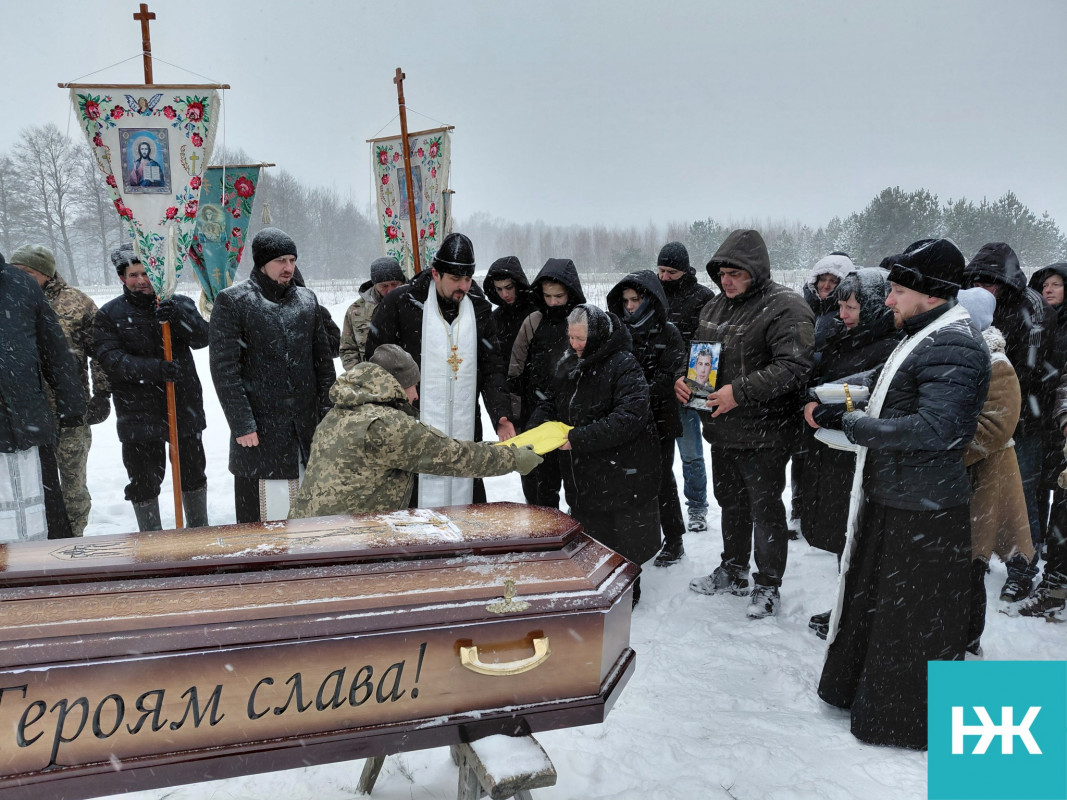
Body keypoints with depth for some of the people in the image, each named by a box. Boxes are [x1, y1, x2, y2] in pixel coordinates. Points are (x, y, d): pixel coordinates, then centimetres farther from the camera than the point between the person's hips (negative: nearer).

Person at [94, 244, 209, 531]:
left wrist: (180, 317, -31)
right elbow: (111, 359, -13)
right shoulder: (108, 314, -1)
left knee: (193, 473, 16)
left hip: (185, 408, 2)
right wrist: (154, 369, -29)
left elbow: (202, 338, -11)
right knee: (144, 482, 8)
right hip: (138, 415, -1)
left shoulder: (180, 304, 4)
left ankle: (199, 529, 35)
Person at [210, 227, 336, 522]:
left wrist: (327, 412, 7)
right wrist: (241, 425, -13)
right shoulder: (232, 301, -4)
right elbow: (224, 368, -8)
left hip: (307, 428, 4)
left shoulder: (307, 300, 11)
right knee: (265, 515, -1)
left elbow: (323, 361, 13)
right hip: (259, 429, -4)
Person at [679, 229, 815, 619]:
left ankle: (767, 586, 21)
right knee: (730, 501, 21)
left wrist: (741, 392, -29)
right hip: (722, 429, 8)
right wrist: (683, 377, 0)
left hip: (763, 434, -8)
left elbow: (794, 367, -25)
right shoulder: (715, 306, 11)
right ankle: (733, 571, 39)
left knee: (765, 508, 4)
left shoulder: (785, 308, -15)